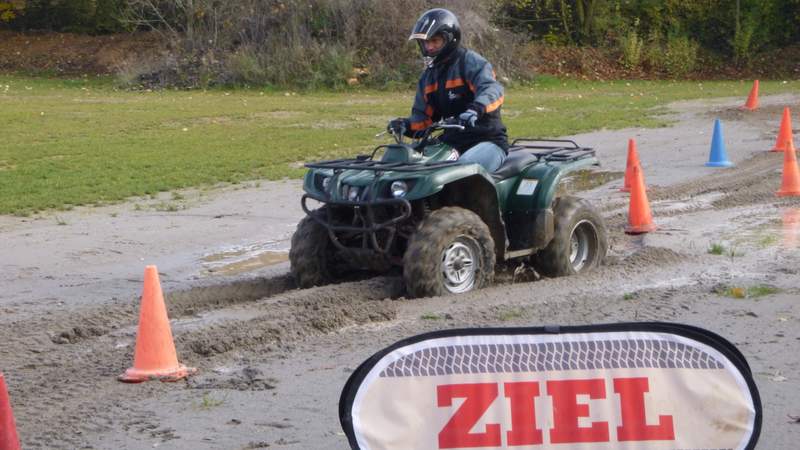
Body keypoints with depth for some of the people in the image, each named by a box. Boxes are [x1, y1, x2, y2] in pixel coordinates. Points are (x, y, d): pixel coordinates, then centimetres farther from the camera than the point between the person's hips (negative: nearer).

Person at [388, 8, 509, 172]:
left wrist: (476, 109, -46)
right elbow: (423, 116, 18)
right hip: (451, 144, 7)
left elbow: (492, 90, -25)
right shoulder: (429, 76, 17)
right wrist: (406, 125, -5)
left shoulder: (470, 62, -7)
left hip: (487, 141, -7)